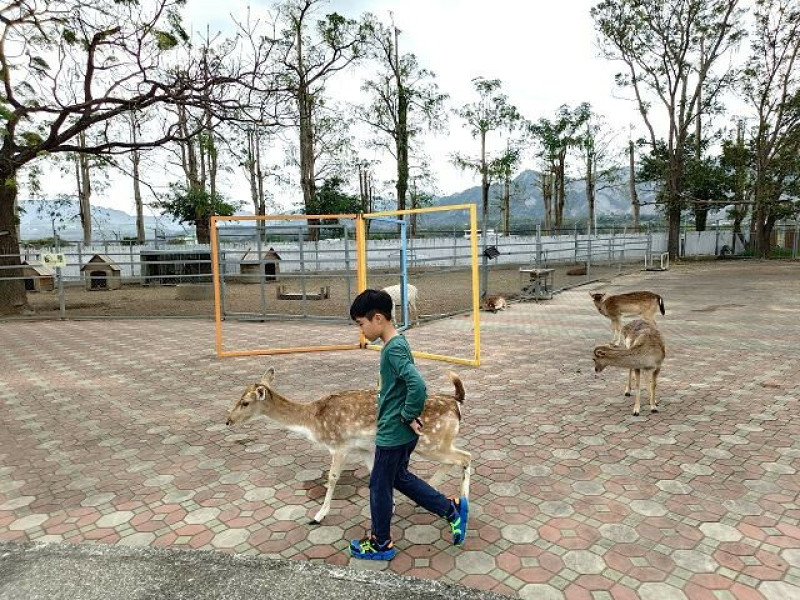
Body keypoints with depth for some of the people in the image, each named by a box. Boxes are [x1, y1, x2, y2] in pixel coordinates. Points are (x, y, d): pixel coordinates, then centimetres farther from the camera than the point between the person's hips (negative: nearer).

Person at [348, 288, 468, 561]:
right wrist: (409, 416, 11)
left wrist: (408, 416, -21)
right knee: (399, 477, 24)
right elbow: (409, 383, 16)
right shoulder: (397, 343, 5)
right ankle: (452, 508, 29)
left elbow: (418, 386, -35)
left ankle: (381, 543, 31)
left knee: (380, 486, 10)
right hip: (400, 432, 9)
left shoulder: (393, 349, -25)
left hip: (393, 433, -9)